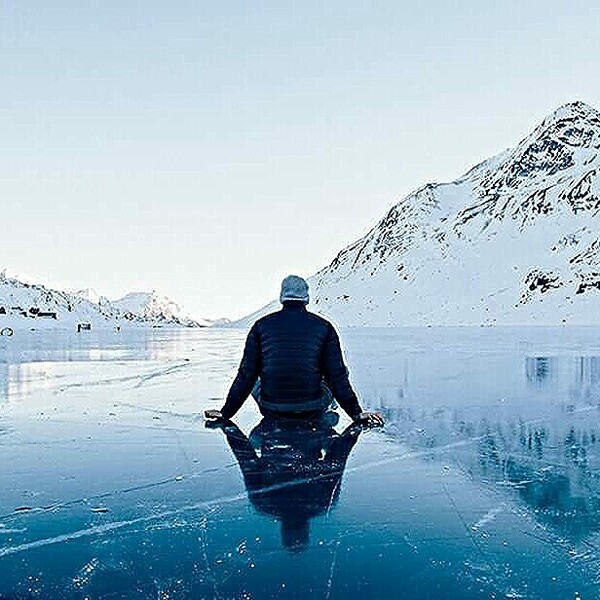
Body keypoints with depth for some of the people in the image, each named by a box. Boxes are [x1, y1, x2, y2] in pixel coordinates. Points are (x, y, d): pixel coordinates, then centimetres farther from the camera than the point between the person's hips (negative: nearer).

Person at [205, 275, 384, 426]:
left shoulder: (262, 326, 0)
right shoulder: (323, 327, -1)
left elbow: (246, 375, 1)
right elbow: (337, 375, -1)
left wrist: (226, 412, 11)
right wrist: (357, 413, 9)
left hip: (271, 412, 1)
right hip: (312, 413, 0)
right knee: (331, 382, 27)